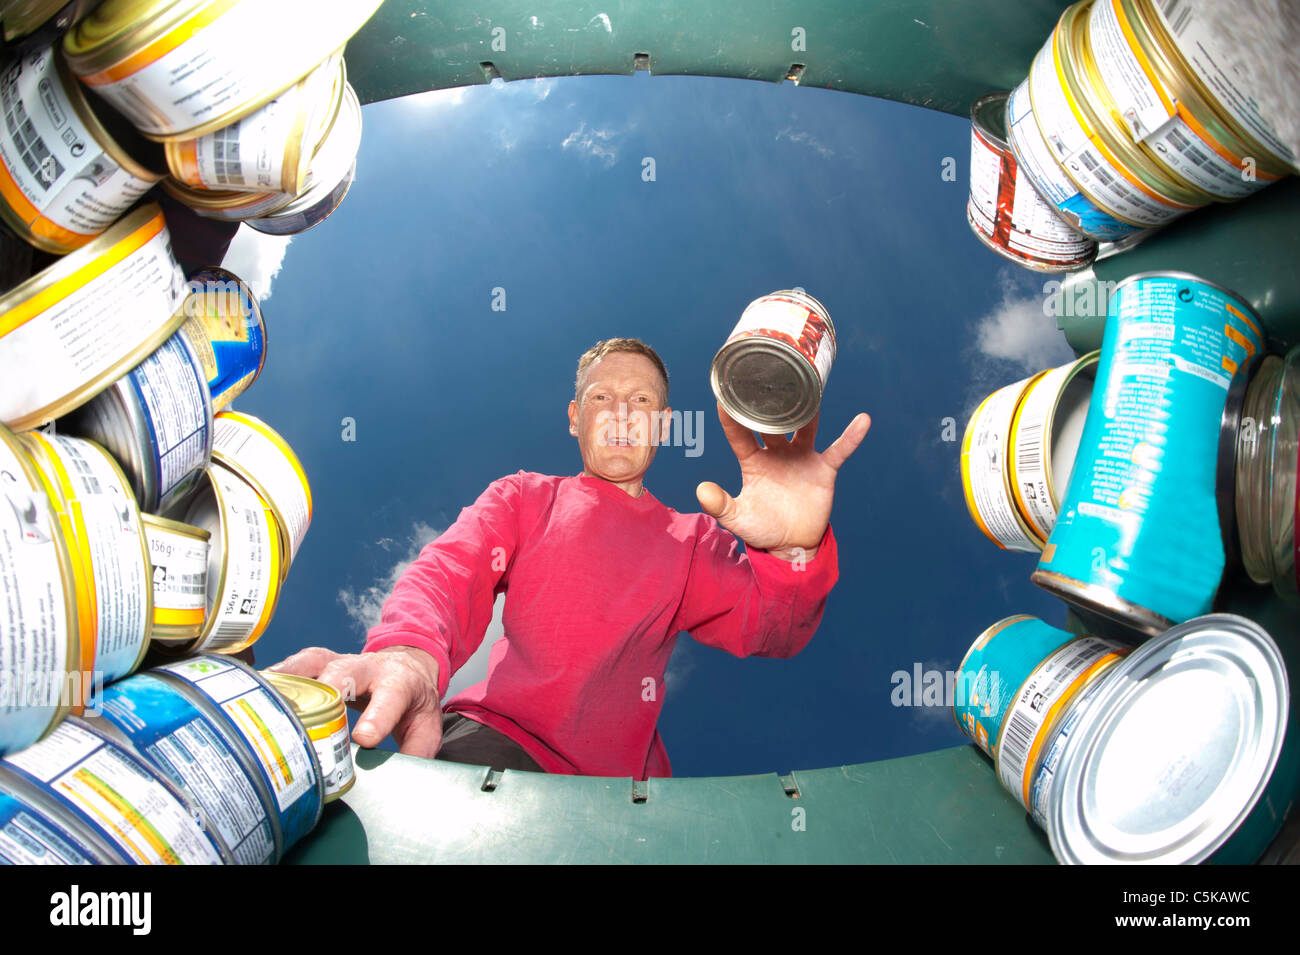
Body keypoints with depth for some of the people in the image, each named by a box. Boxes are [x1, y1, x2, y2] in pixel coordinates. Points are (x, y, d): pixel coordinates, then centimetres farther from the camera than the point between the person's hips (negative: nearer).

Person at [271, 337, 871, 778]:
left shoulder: (694, 539, 16)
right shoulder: (524, 498, 15)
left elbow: (765, 627, 0)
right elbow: (450, 572, -4)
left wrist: (793, 551, -25)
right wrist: (410, 654, -29)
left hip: (623, 773, 5)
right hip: (499, 735, -4)